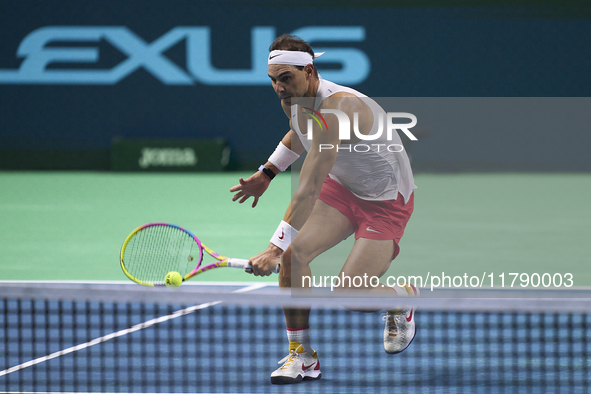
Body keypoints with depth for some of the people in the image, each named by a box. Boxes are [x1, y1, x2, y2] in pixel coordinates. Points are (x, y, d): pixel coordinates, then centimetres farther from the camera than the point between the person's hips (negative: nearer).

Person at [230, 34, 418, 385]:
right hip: (342, 188, 8)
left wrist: (276, 248, -41)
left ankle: (404, 299, 20)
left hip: (387, 203, -7)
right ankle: (303, 357, -7)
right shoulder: (293, 100, -8)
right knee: (294, 254, -17)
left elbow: (308, 192, -40)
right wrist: (266, 174, 16)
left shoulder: (334, 111, -36)